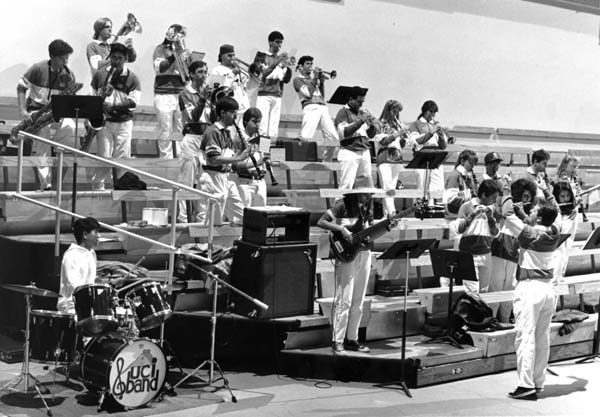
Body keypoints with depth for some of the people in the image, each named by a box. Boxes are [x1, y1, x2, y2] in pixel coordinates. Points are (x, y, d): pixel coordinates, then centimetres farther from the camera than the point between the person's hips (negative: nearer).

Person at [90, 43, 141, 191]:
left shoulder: (132, 78, 0)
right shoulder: (100, 74, 5)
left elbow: (134, 101, -8)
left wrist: (113, 107, -18)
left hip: (124, 122, -1)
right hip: (104, 121, 1)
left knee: (122, 157, 0)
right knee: (104, 156, -1)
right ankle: (97, 185, 14)